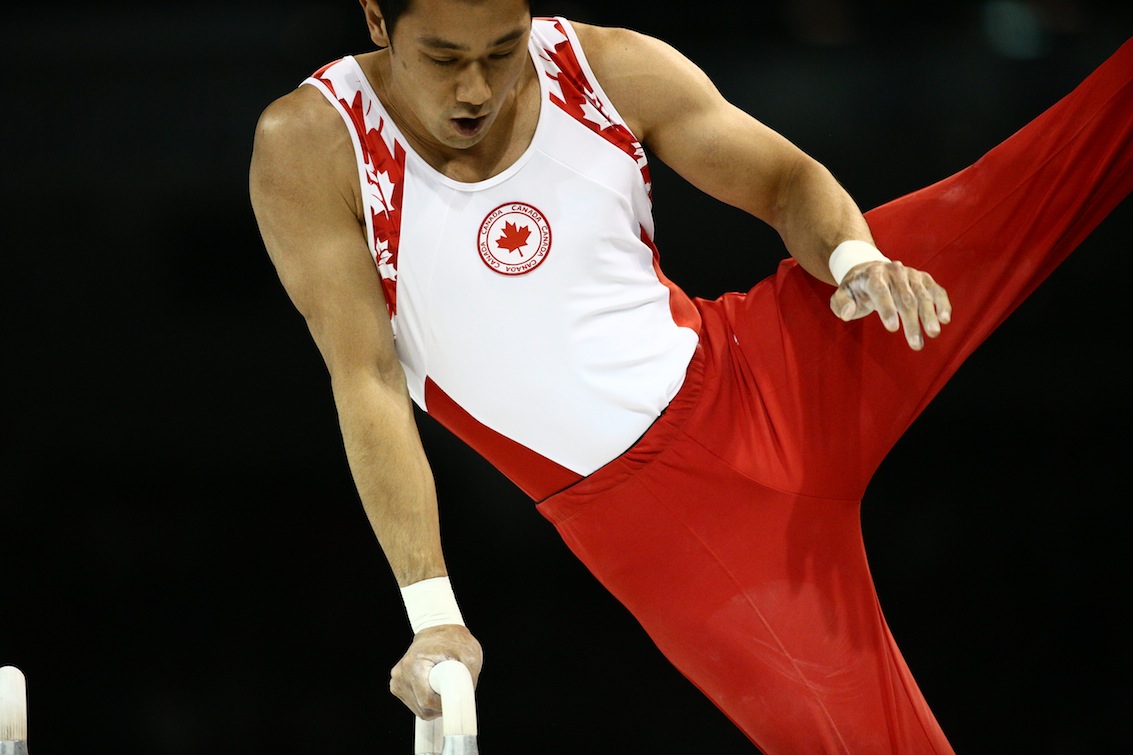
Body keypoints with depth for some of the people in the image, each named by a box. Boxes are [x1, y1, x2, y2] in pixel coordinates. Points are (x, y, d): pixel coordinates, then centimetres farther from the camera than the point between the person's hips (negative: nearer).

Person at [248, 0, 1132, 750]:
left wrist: (855, 258, -23)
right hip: (648, 509, -3)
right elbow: (366, 383, -14)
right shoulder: (312, 145, -12)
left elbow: (788, 181, 1)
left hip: (772, 375, 3)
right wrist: (430, 610, -21)